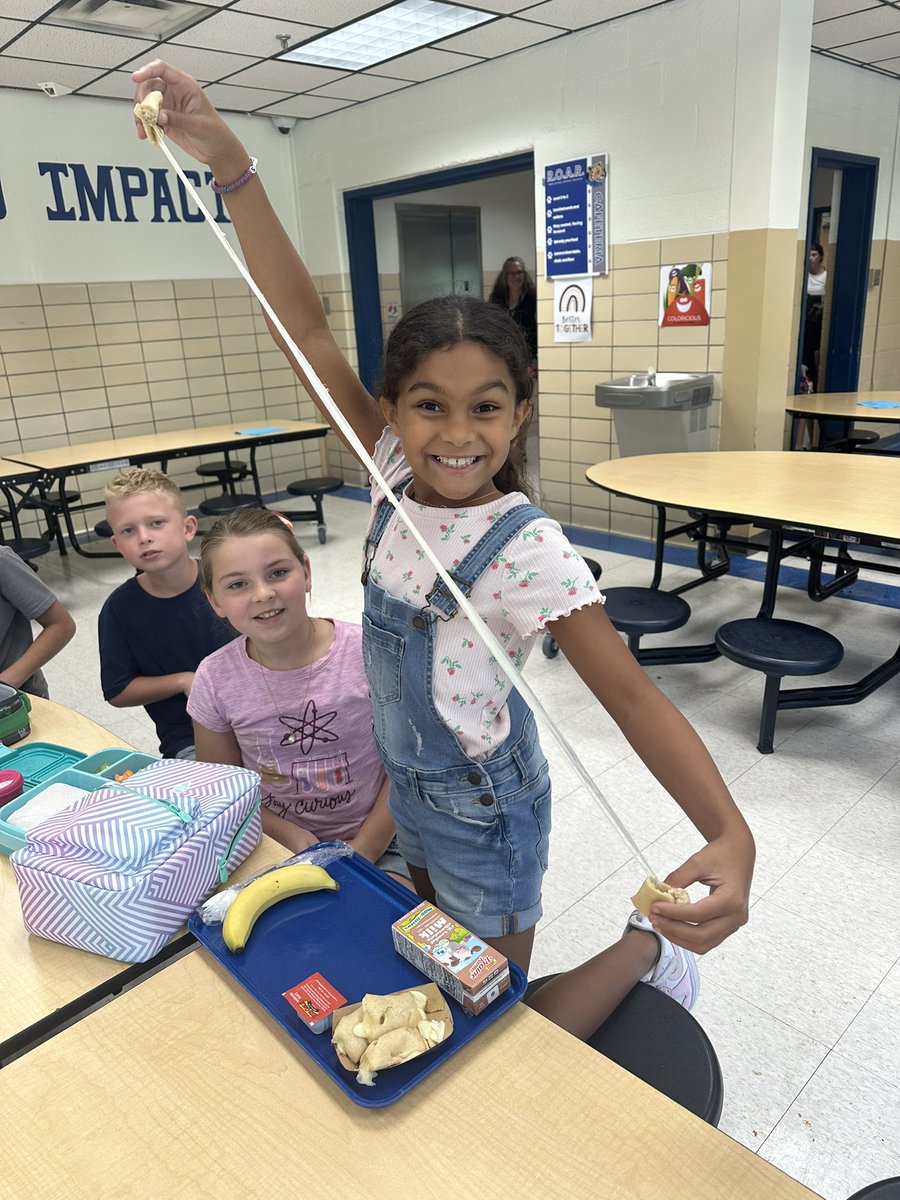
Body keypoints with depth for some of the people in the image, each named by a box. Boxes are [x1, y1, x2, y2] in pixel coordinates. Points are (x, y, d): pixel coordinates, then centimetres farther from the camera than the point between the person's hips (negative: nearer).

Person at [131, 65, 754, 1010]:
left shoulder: (525, 550, -28)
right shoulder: (395, 478, -12)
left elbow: (632, 693, -29)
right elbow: (307, 331, -16)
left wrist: (730, 837, -42)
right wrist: (228, 162, -22)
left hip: (482, 807, -6)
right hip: (406, 783, 6)